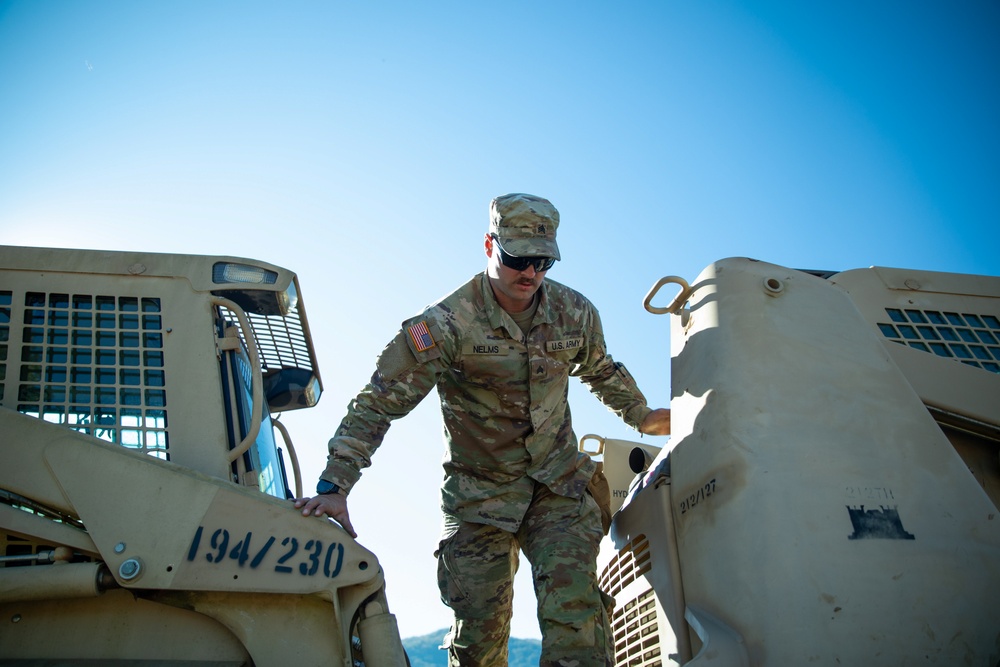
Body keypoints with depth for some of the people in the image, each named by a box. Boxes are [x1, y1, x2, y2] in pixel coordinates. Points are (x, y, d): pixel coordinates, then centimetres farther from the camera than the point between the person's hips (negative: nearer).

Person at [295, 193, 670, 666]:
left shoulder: (575, 312, -5)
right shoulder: (446, 323, -19)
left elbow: (599, 370, 18)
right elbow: (378, 402, -18)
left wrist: (641, 416, 21)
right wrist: (334, 486, -23)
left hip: (558, 484, 3)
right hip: (480, 490, -2)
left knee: (575, 606, -13)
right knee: (480, 626, 4)